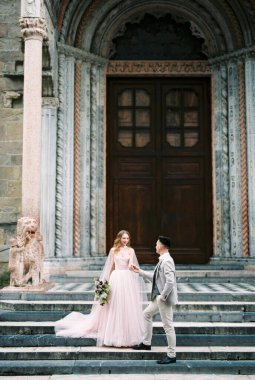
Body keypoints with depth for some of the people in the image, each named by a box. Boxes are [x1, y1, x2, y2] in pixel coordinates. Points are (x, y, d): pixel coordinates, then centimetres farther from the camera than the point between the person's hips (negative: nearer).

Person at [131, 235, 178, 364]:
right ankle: (146, 343, 37)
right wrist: (140, 271, 22)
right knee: (147, 314, 24)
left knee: (168, 326, -1)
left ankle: (171, 355, 10)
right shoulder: (162, 260, 9)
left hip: (164, 298, -11)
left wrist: (163, 297, -20)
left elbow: (170, 282, -28)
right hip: (158, 297, 11)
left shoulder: (167, 261, -21)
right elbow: (155, 277, 19)